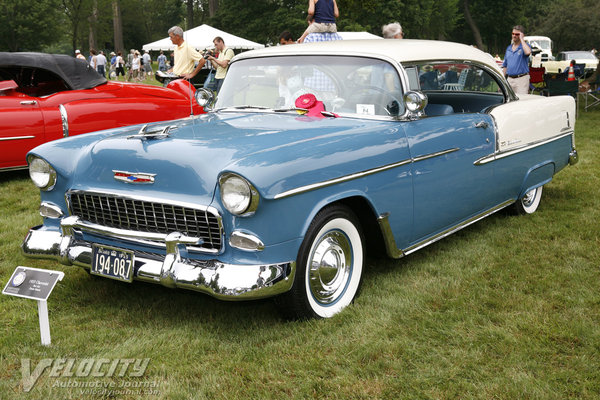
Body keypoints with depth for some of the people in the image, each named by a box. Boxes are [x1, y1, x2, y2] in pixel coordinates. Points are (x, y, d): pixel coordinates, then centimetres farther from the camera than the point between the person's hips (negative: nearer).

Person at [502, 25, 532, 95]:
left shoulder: (524, 45, -1)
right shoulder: (509, 48, 16)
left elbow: (528, 52, -28)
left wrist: (521, 39, -16)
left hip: (521, 78, -6)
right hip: (510, 79, 6)